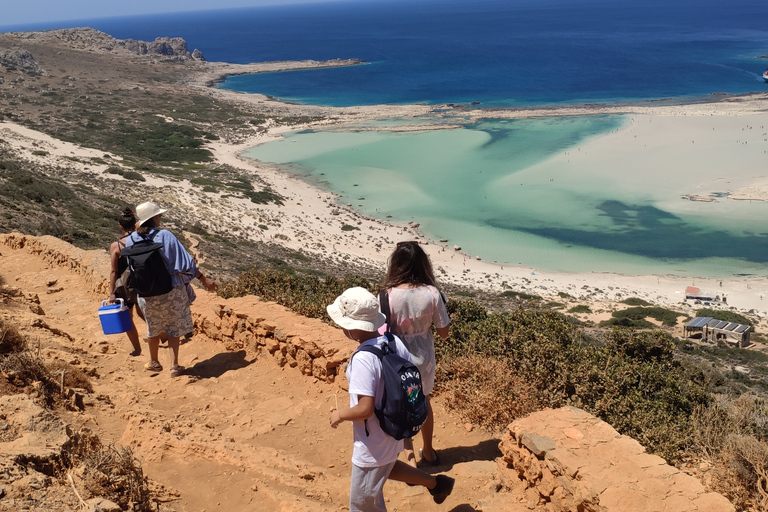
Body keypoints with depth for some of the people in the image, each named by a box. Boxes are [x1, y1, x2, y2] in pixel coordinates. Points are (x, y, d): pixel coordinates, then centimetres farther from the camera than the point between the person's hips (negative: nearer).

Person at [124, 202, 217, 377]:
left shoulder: (131, 240, -6)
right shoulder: (165, 236, -18)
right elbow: (185, 261, -16)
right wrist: (203, 279, -10)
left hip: (146, 295, 3)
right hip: (171, 292, -3)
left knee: (153, 328, 25)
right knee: (174, 327, 15)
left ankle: (154, 362, 40)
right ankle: (174, 365, 13)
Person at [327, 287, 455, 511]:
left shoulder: (362, 359, -31)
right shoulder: (394, 342, -9)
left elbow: (365, 409, -31)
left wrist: (340, 415, -13)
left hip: (372, 445, -8)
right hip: (394, 431, 8)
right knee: (386, 466, 38)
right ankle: (436, 483, 45)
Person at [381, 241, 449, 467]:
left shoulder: (388, 296, -23)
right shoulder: (432, 294, -17)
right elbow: (444, 332, -7)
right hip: (424, 359, 3)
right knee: (424, 403, 26)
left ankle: (410, 458, 14)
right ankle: (428, 451, 44)